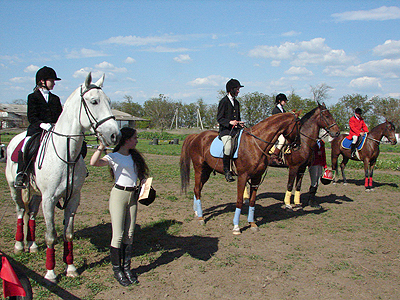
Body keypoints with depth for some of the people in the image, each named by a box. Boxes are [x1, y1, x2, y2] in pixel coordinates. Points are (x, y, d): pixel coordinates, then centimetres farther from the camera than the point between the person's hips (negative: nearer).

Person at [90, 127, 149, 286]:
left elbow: (140, 174, 22)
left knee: (129, 234, 9)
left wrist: (143, 181, 1)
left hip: (133, 196, 6)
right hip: (119, 194, -6)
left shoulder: (134, 156, 12)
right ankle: (117, 270, 12)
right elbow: (94, 162, -25)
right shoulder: (114, 157, -9)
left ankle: (126, 267, 21)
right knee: (118, 235, -2)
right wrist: (101, 147, -38)